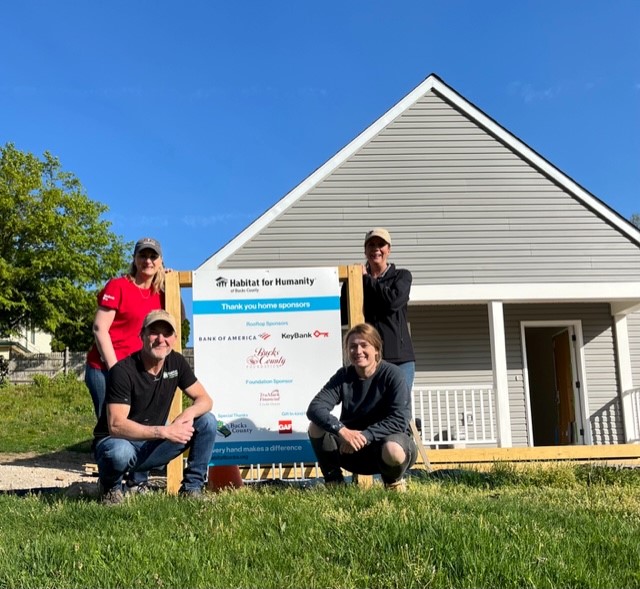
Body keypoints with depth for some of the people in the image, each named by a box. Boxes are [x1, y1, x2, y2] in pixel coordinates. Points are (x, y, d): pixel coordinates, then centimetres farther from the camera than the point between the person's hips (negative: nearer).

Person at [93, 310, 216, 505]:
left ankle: (192, 488, -2)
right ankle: (110, 486, -5)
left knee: (207, 421, -11)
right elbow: (116, 425, -29)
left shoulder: (176, 362, -3)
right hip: (118, 441, -5)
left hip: (153, 445, 5)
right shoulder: (123, 371, -22)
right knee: (120, 453, -41)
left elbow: (204, 399, 0)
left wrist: (190, 412, -25)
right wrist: (163, 431, -35)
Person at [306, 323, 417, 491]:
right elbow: (315, 408, -18)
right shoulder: (343, 376, -5)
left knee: (393, 451, -38)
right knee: (316, 427, -19)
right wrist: (342, 430, -35)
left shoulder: (392, 374, -14)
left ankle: (393, 482, -2)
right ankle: (334, 482, -1)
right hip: (352, 449, 3)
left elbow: (400, 420, -23)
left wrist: (365, 436, -33)